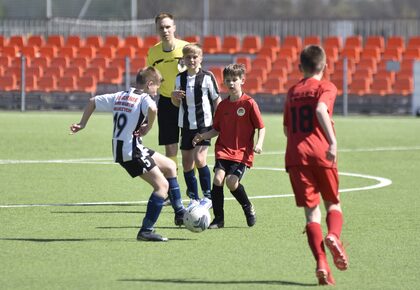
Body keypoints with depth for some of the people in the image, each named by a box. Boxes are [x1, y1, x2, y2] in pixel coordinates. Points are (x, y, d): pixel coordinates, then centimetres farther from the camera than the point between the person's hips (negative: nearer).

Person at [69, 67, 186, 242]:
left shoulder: (120, 96, 16)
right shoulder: (144, 99, -8)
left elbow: (92, 101, 21)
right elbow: (152, 109, -33)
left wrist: (82, 124, 26)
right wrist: (148, 128, -17)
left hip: (119, 148, 9)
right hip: (132, 151, -9)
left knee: (170, 167, 20)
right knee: (162, 185, -6)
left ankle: (180, 212, 23)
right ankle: (146, 231, -9)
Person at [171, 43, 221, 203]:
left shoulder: (207, 77, -7)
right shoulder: (180, 78, 6)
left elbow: (217, 100, -1)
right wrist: (174, 96, -7)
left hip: (204, 124, -5)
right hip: (186, 126, 5)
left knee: (199, 159, -18)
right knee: (187, 163, 6)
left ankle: (208, 195, -5)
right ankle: (194, 199, 17)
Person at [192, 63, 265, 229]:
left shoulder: (249, 103, -4)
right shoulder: (223, 105, 9)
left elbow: (261, 127, -2)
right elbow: (217, 129, 17)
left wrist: (259, 144, -17)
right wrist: (203, 136, 1)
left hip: (242, 152, -4)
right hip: (224, 149, 4)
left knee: (232, 182, -18)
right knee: (218, 178, -15)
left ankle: (248, 208, 12)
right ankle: (218, 219, -5)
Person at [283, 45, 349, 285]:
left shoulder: (293, 92, 18)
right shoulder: (326, 87, 3)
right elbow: (321, 109, -18)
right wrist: (333, 141, -25)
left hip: (296, 155, 3)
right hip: (321, 153, -3)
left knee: (312, 211, 2)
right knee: (333, 204, 13)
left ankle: (321, 262, -14)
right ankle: (333, 235, -20)